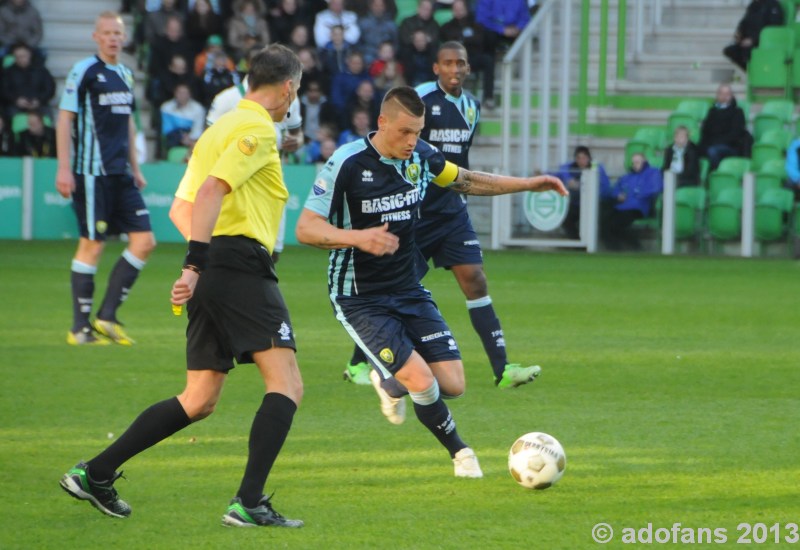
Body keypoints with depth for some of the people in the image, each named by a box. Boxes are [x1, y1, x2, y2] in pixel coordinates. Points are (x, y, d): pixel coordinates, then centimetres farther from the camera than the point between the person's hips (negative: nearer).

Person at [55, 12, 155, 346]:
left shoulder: (125, 75, 15)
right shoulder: (84, 72, -7)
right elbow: (64, 120, -9)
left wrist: (135, 168, 22)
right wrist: (63, 168, -14)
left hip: (120, 174, 8)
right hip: (92, 173, -8)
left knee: (144, 241, 0)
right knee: (92, 245, -6)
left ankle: (107, 316, 6)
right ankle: (80, 328, 2)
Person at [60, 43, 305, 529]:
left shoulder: (218, 129, 22)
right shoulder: (257, 130, -6)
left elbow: (180, 208, 26)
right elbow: (212, 190, -20)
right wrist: (196, 264, -26)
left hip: (210, 271, 9)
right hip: (243, 264, -9)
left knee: (199, 401, 14)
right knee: (286, 385, -11)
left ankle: (95, 474, 13)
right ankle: (249, 503, -23)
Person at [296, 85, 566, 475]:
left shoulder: (420, 156, 0)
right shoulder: (347, 164, -19)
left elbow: (464, 180, 20)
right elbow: (306, 228, -19)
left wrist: (527, 184, 15)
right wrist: (358, 237, -36)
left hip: (409, 292, 6)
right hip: (359, 300, -6)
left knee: (452, 384, -3)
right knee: (423, 382, -20)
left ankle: (390, 381, 29)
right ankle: (460, 453, 5)